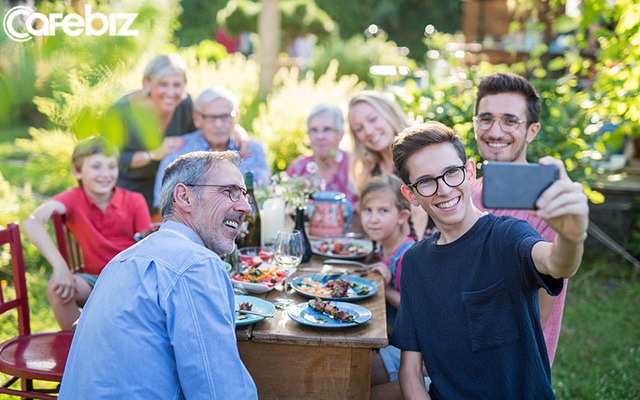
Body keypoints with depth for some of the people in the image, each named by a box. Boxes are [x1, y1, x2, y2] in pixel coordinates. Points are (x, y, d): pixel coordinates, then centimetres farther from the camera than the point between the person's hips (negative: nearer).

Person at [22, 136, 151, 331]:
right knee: (56, 288, -27)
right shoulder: (74, 198, -6)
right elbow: (31, 222, -24)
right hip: (94, 278, 1)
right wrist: (60, 266, -37)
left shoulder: (134, 201, -5)